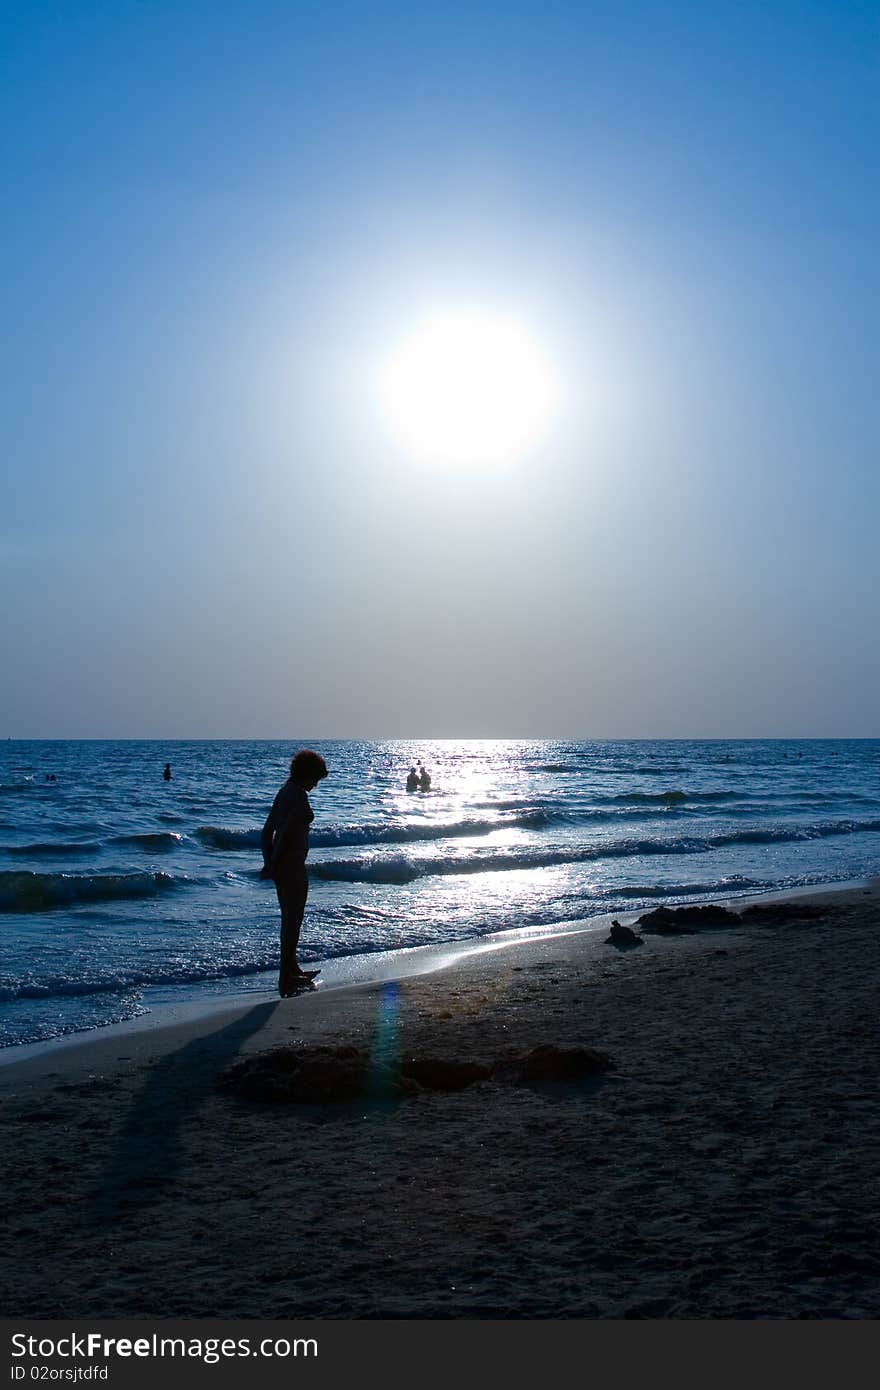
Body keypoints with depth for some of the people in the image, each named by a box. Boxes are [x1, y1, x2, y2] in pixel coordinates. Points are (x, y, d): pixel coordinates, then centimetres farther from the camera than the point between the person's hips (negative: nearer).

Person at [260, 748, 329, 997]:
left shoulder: (284, 792, 12)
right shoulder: (299, 797, -16)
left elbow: (267, 832, 14)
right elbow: (286, 832, -22)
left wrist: (269, 862, 13)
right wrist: (272, 865, -17)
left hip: (279, 865, 9)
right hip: (292, 865, -9)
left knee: (289, 918, 21)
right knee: (293, 920, 0)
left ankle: (292, 969, 36)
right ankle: (286, 981, 4)